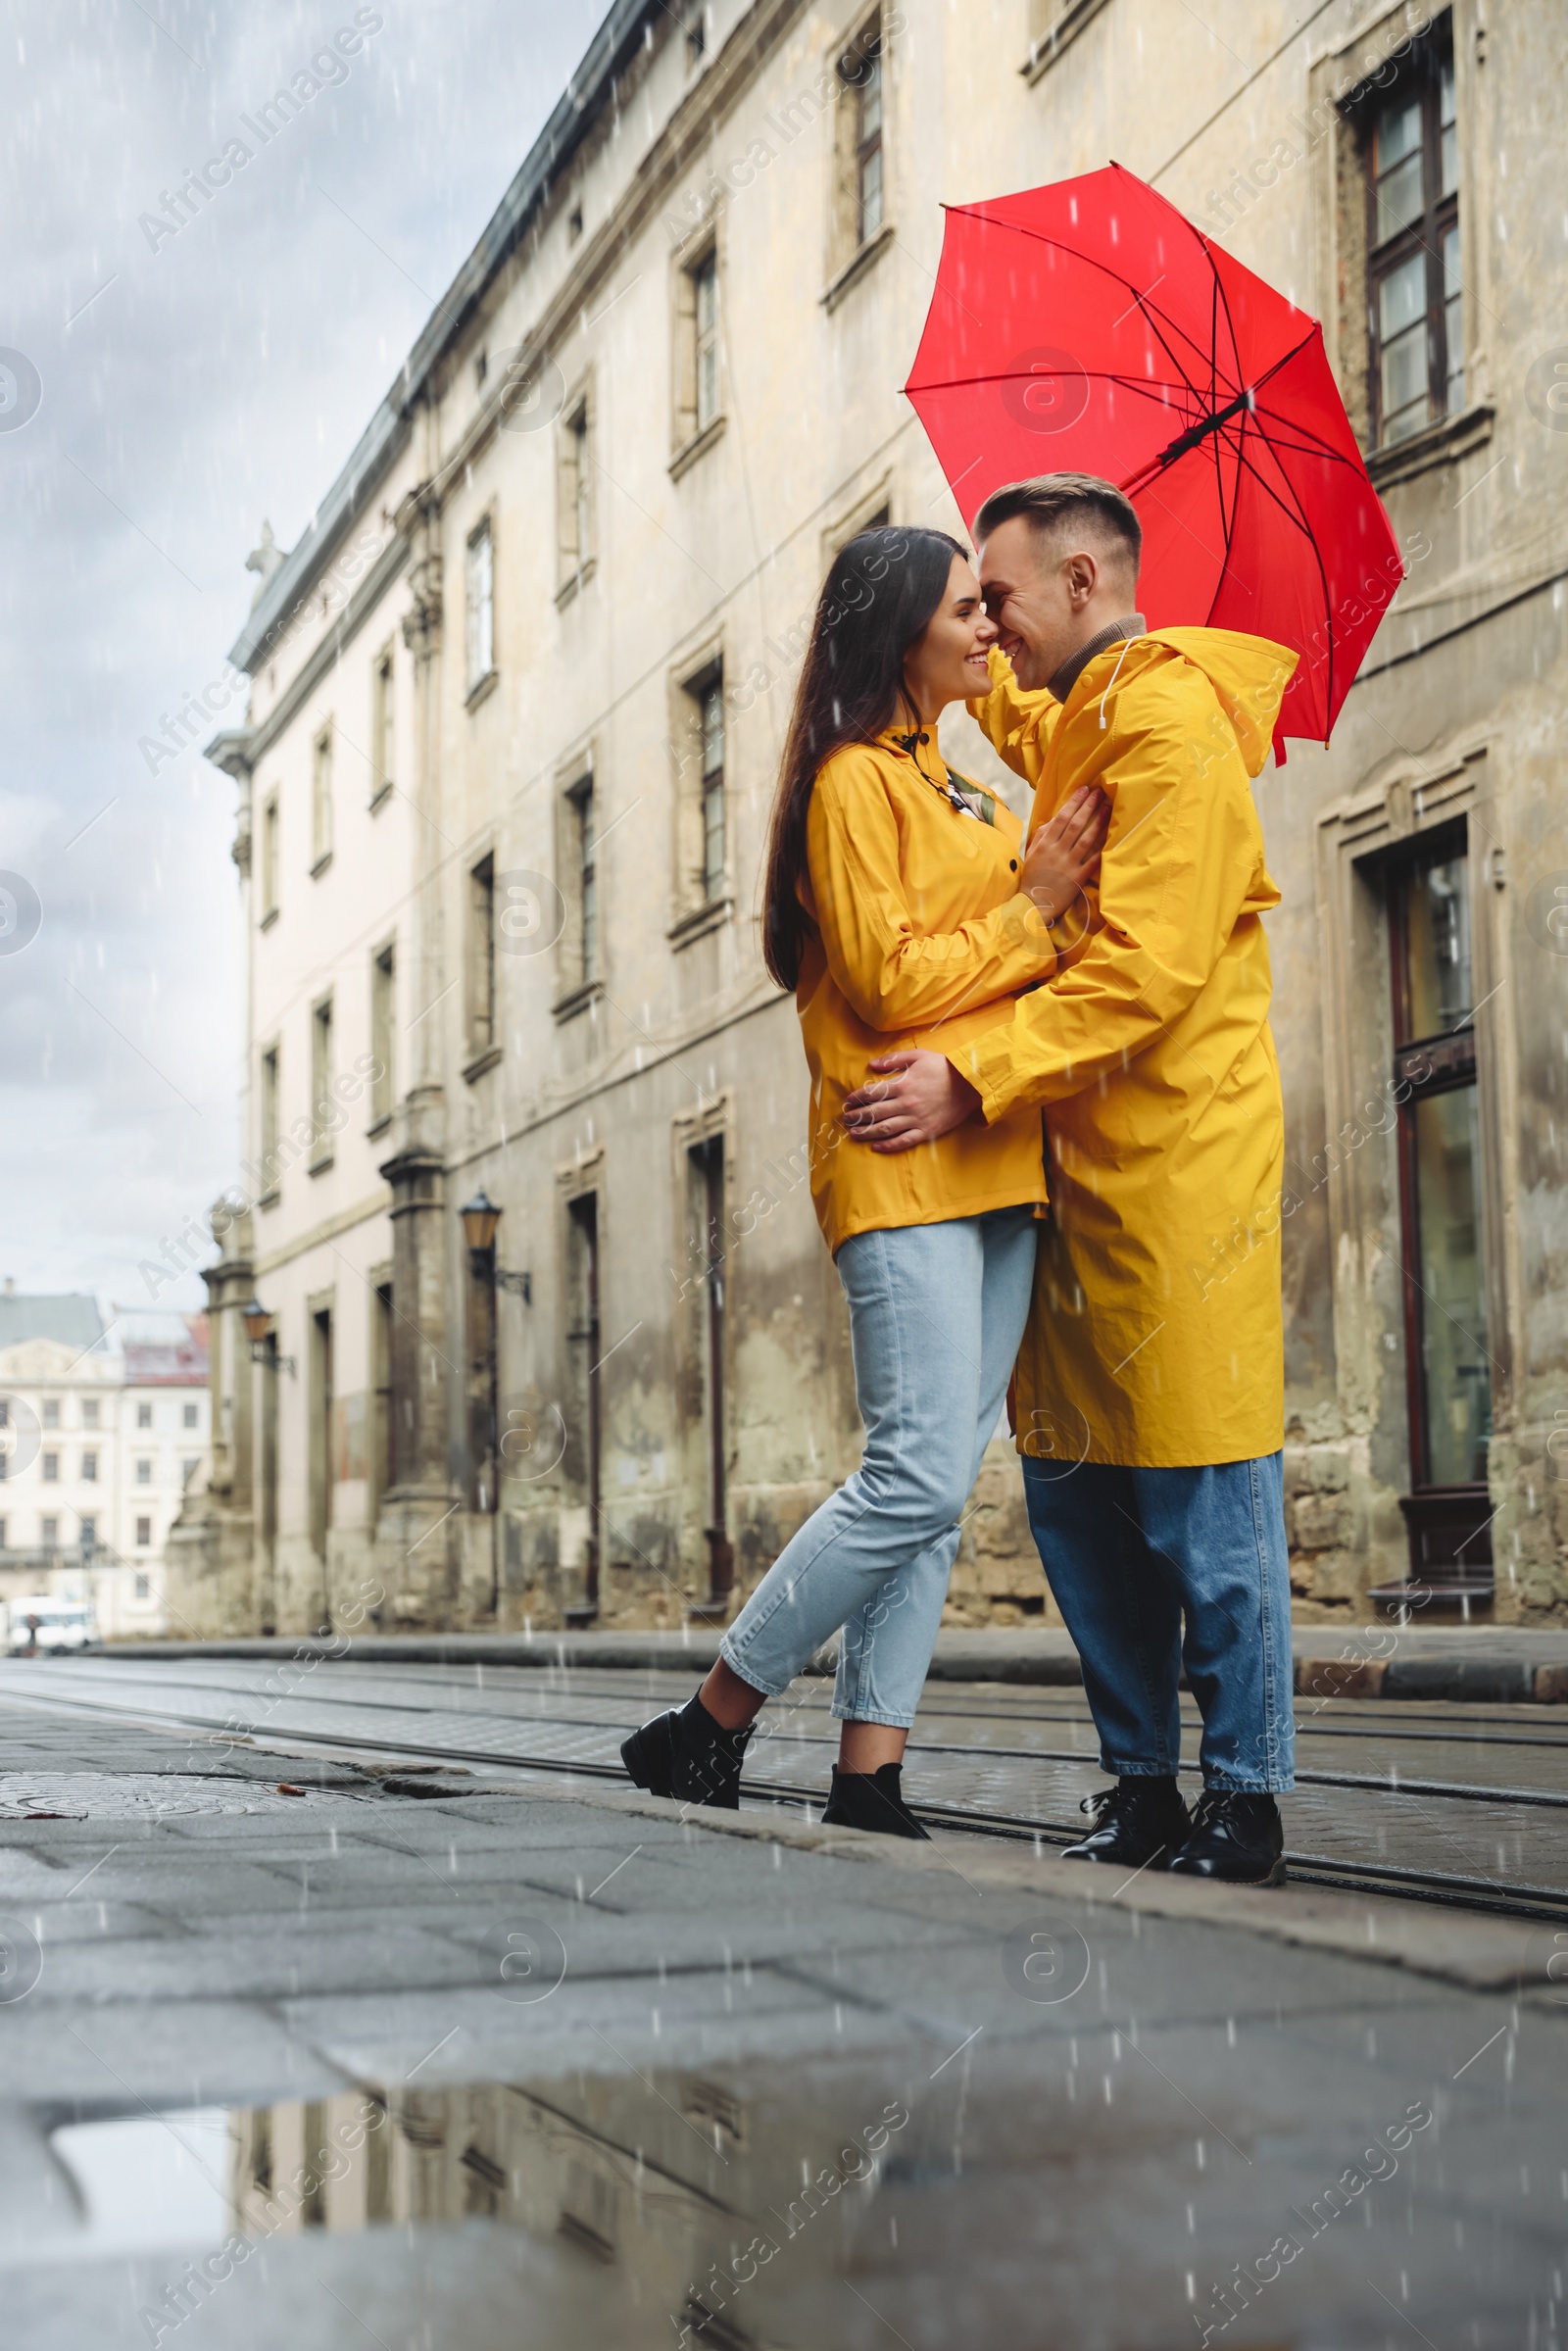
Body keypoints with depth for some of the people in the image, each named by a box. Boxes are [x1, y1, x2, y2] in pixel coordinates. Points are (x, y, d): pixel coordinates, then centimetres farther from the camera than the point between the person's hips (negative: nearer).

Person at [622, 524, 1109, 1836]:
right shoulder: (857, 779, -3)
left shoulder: (968, 794, 25)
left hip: (995, 1165, 9)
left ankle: (869, 1779, 4)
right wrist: (1032, 911, -6)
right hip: (904, 1167, -9)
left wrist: (1053, 886, 9)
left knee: (939, 1489, 3)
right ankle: (707, 1730, -2)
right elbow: (885, 984, -12)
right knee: (919, 1476, -15)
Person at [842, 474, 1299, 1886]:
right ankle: (1142, 1785, 19)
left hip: (1181, 1166, -10)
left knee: (1202, 1501, -5)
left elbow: (1147, 970, -23)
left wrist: (975, 1079, -25)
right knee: (1073, 1485, 10)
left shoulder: (1171, 724, -12)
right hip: (1088, 1162, 10)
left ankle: (1245, 1806, 5)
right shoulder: (1080, 726, 19)